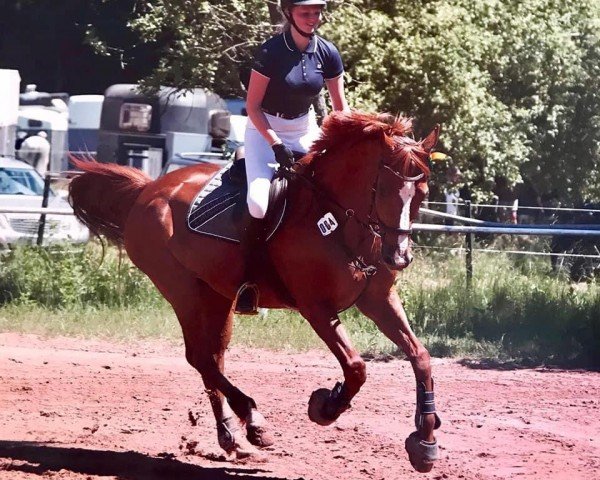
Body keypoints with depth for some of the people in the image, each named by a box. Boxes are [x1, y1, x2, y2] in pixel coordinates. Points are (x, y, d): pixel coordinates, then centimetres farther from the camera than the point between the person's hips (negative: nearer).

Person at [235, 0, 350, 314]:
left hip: (305, 129, 5)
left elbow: (341, 107, 4)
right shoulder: (271, 52, -17)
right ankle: (248, 279, -12)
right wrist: (278, 146, -22)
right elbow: (253, 106, -14)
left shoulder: (327, 54, -4)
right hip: (265, 129, -5)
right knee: (259, 201, -27)